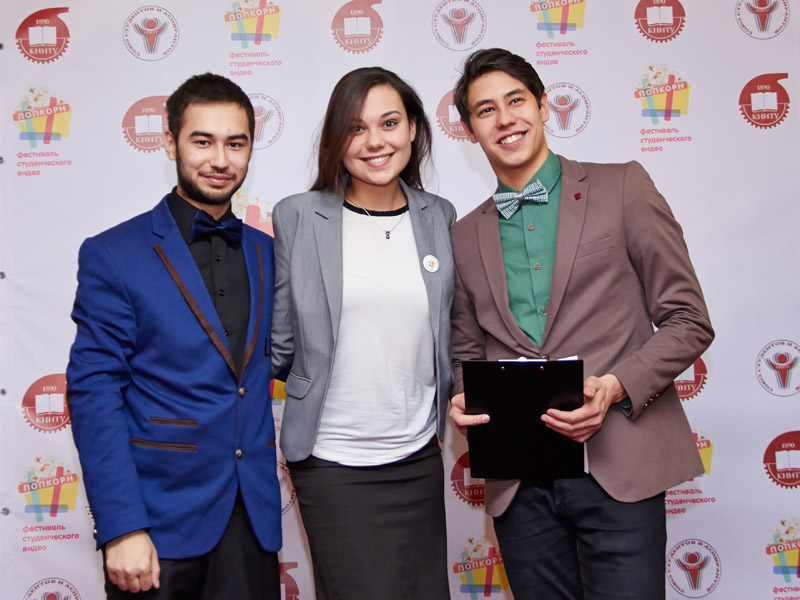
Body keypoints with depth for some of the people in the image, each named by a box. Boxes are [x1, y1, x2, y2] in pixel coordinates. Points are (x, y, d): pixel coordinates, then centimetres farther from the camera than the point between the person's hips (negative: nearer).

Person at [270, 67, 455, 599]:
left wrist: (461, 400, 5)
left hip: (419, 458, 3)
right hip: (332, 461, -3)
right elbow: (281, 345, 1)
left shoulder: (440, 217, 4)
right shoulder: (298, 217, -4)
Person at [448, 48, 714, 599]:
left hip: (618, 467, -3)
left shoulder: (623, 188, 2)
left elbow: (689, 321, 0)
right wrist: (464, 401, -3)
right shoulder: (465, 236, 12)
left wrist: (613, 388, -15)